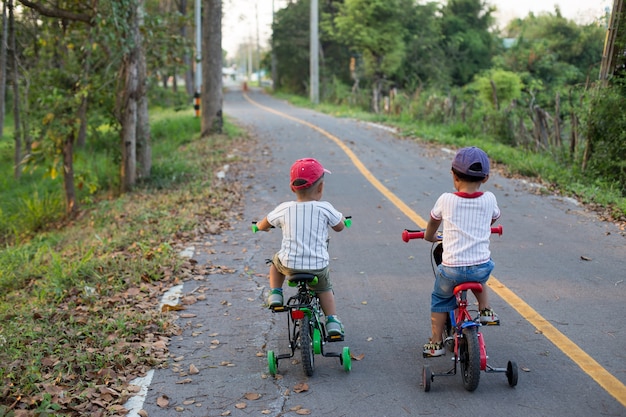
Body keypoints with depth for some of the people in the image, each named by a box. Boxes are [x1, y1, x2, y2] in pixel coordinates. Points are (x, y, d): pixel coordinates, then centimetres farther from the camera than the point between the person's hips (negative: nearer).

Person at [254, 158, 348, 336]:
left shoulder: (284, 209, -2)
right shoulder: (325, 209, -7)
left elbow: (262, 225, 14)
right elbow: (339, 226, 9)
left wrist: (260, 225, 37)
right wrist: (341, 217, 32)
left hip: (289, 265, 0)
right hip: (318, 266, 0)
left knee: (276, 262, 34)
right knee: (324, 289, 30)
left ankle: (275, 294, 25)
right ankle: (332, 320, 19)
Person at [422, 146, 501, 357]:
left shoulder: (446, 200, -6)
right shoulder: (489, 199, -1)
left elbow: (433, 222, 14)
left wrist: (429, 236, 36)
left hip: (451, 270, -2)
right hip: (482, 267, 2)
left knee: (439, 300, 24)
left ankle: (436, 343, 27)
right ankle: (485, 310, 27)